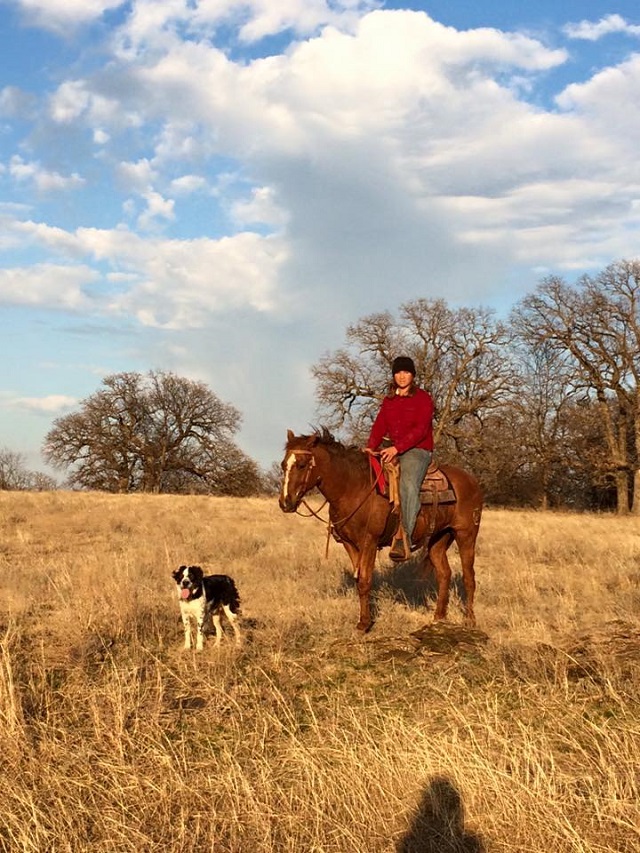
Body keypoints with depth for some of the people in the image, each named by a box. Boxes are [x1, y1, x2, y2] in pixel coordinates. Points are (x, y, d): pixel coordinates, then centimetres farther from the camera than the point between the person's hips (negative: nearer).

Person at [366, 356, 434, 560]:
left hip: (418, 450, -7)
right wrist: (370, 448, -9)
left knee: (408, 484, -32)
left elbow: (420, 429, -14)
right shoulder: (388, 401, 16)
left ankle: (404, 537, -41)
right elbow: (379, 426, 10)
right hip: (393, 451, 7)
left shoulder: (423, 398, -3)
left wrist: (397, 448, -25)